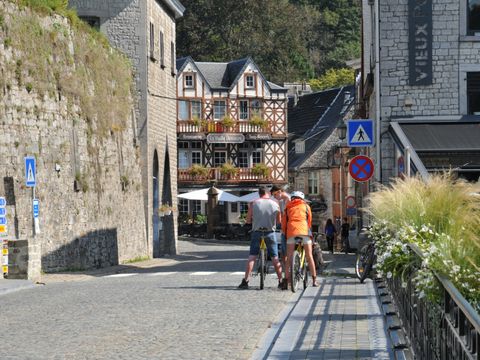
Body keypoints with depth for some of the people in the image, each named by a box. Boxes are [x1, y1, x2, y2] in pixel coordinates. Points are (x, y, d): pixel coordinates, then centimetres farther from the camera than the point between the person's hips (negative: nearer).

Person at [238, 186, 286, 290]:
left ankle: (245, 281, -7)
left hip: (257, 232, 0)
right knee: (275, 258, 8)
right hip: (270, 233, 1)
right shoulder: (275, 204, 1)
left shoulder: (253, 203, -1)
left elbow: (248, 220, 2)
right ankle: (281, 281, 9)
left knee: (252, 257, 1)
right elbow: (279, 221, 8)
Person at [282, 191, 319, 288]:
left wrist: (285, 234, 27)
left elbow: (283, 223, 19)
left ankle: (287, 279, -1)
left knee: (289, 257, 4)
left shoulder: (288, 207, 24)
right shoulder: (306, 206, 22)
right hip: (304, 231, -1)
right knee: (309, 256, 3)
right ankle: (314, 280, 1)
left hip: (291, 231, 1)